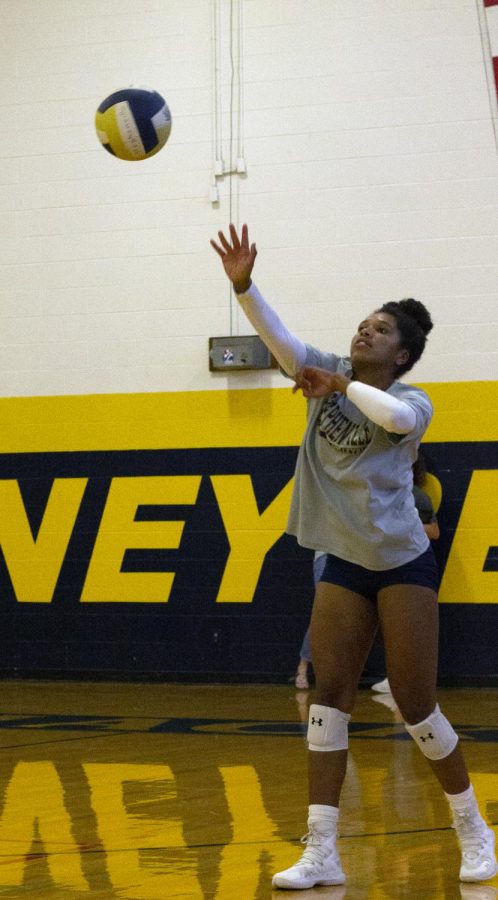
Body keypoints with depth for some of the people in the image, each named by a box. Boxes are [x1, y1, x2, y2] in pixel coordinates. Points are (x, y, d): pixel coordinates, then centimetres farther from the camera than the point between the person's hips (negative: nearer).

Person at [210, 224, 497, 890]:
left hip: (402, 563, -5)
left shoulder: (411, 400, -8)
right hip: (344, 565, 5)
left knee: (415, 703, -3)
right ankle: (321, 854, 0)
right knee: (330, 697, -1)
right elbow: (277, 337, -11)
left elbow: (397, 417, -33)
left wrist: (343, 386, -23)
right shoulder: (330, 373, 4)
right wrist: (243, 284, -25)